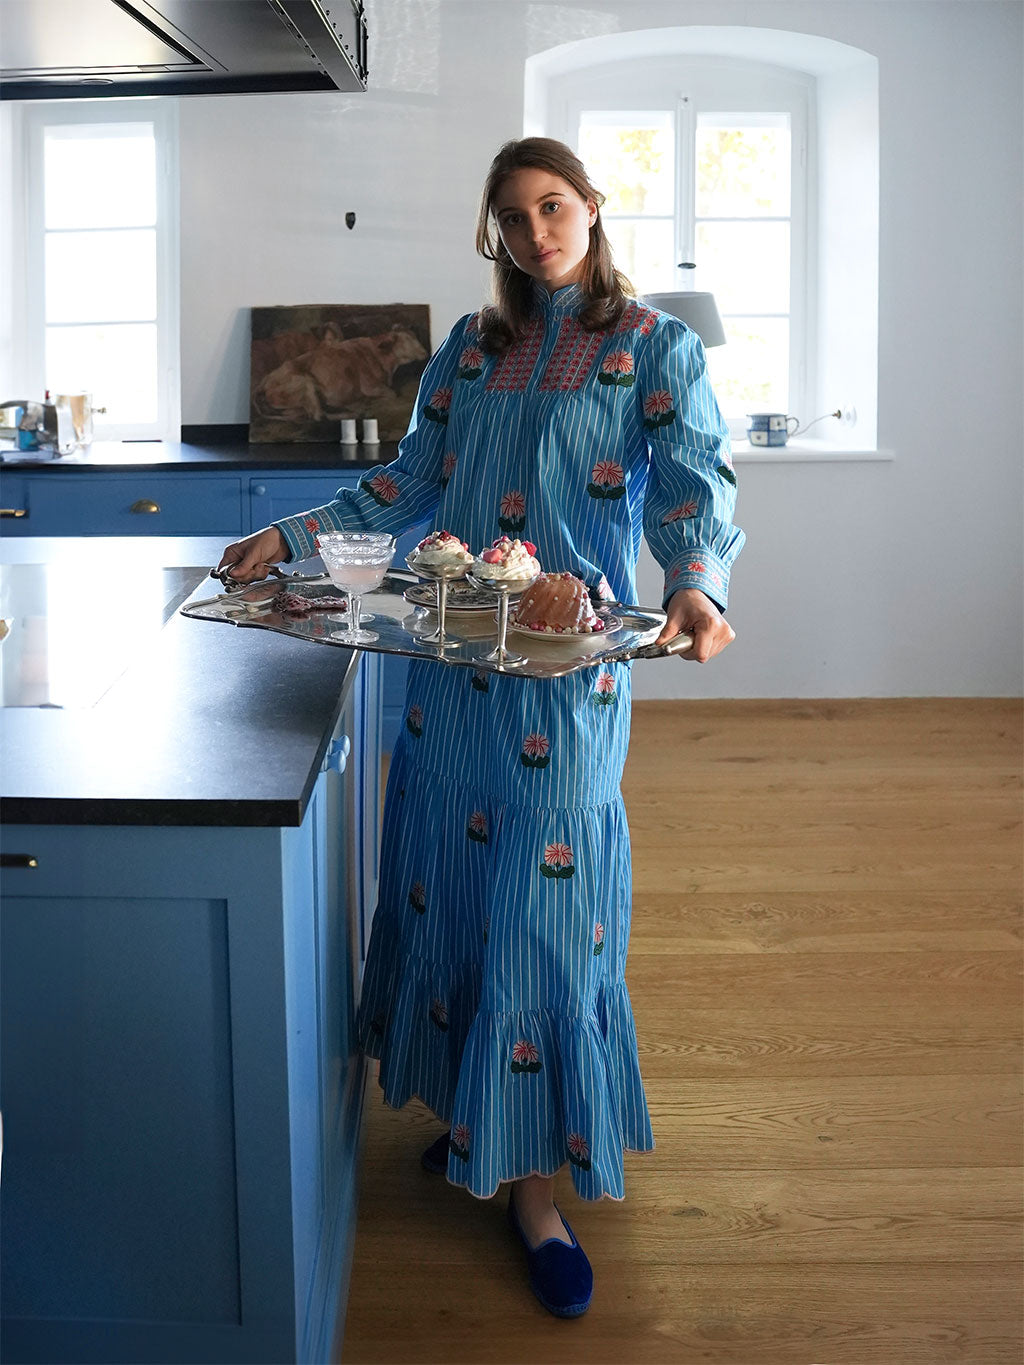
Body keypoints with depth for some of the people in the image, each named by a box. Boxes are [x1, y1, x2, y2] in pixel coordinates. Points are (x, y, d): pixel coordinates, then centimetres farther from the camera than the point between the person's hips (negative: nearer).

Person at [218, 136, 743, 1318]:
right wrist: (292, 534, 7)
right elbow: (410, 484, 17)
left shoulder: (655, 349, 1)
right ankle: (471, 1117, 29)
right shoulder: (470, 347, 14)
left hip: (570, 668, -4)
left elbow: (696, 486, -11)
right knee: (450, 886, 9)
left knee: (544, 901, -3)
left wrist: (696, 582, -31)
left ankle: (534, 1184, 11)